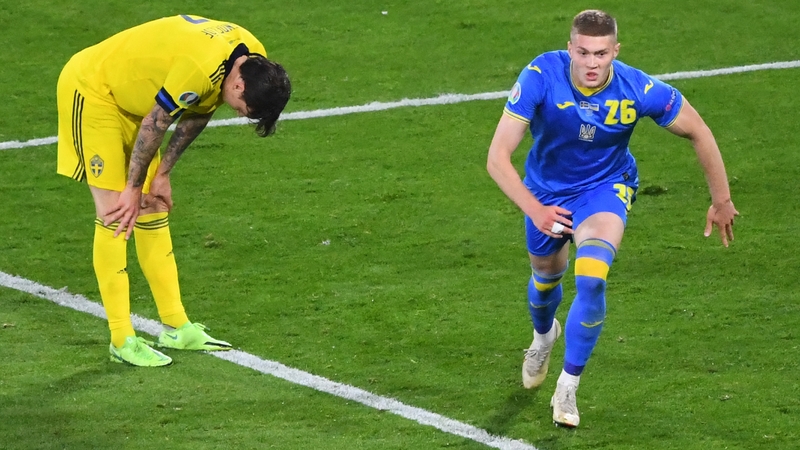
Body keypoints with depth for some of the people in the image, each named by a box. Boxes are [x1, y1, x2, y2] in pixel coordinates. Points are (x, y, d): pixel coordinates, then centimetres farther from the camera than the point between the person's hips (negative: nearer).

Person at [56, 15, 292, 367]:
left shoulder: (253, 58, -9)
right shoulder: (200, 70, -36)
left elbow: (197, 115, 5)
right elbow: (154, 125, -23)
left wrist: (162, 175, 6)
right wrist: (134, 189, -10)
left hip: (130, 98, 9)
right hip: (90, 89, -9)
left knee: (153, 210, 9)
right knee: (115, 217, -11)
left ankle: (176, 328, 14)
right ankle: (122, 341, -8)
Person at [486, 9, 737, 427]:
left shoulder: (639, 90, -30)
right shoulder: (540, 77, -33)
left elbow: (698, 133, -11)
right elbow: (497, 157, -32)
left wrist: (721, 200, -4)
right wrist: (534, 210, -44)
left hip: (605, 188, -1)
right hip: (545, 191, 2)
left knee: (591, 280, -26)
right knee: (546, 278, 24)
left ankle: (567, 389, -8)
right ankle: (543, 336, 62)